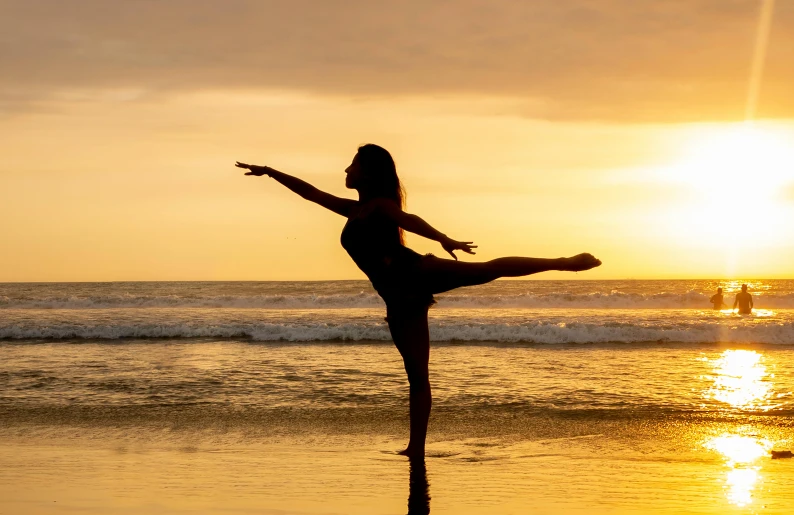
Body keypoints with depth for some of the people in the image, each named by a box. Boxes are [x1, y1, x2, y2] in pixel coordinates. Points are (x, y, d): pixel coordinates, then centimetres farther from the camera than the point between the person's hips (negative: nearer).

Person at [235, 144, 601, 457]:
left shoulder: (380, 204, 7)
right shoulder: (354, 210, 30)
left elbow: (408, 220, -14)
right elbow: (311, 193, 39)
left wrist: (444, 240, -31)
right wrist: (269, 172, 41)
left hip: (415, 273, -7)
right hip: (400, 297, 7)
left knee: (489, 269, -27)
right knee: (416, 374, 3)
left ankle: (563, 263, -34)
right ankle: (416, 448, 0)